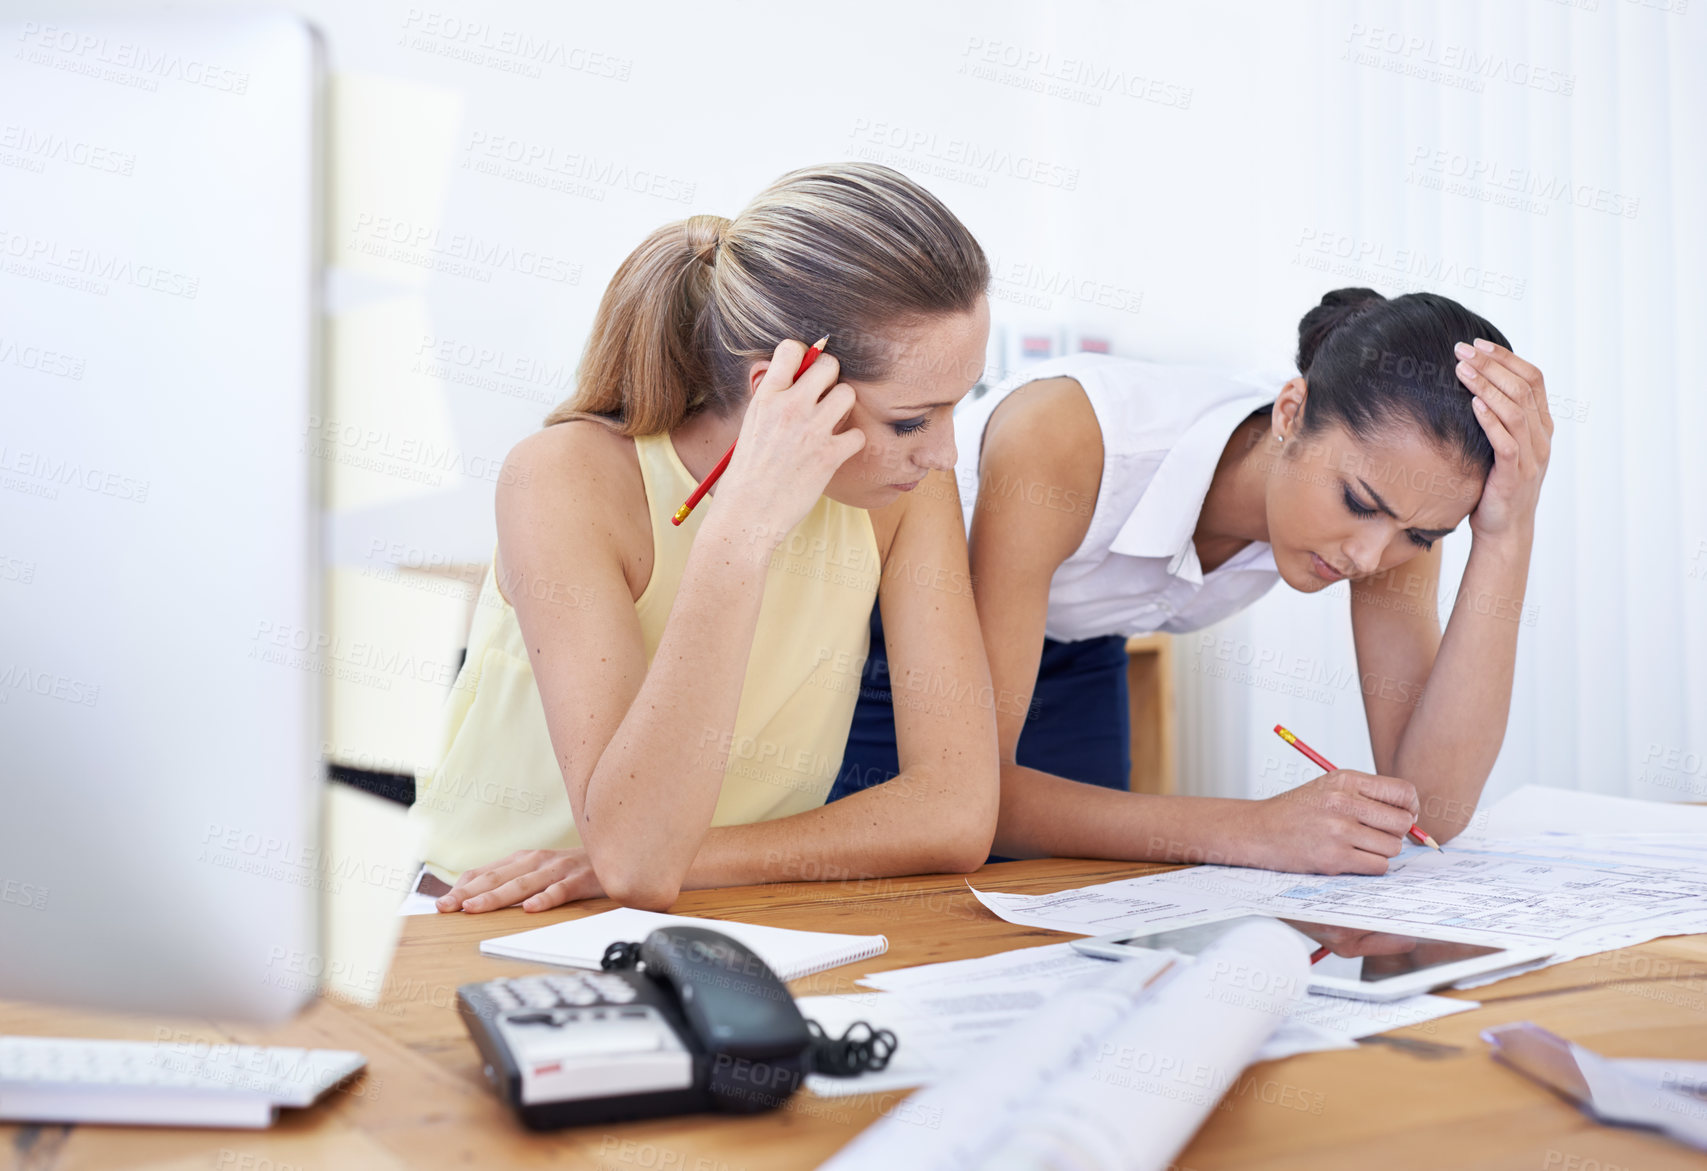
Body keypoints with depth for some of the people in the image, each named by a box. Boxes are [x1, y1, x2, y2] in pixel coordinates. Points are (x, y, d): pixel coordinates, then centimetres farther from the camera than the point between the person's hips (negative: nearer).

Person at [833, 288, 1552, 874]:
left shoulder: (1394, 483, -23)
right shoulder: (1063, 436, -40)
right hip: (874, 644, -4)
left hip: (1071, 667, 4)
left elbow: (1432, 810, -27)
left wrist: (1508, 535, -36)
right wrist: (1253, 830, -48)